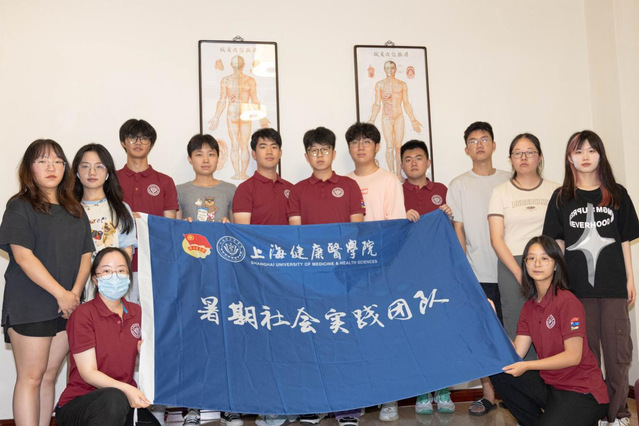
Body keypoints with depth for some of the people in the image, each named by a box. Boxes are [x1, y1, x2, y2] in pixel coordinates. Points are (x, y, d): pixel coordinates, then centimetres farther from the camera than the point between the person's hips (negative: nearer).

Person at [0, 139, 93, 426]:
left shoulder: (75, 211, 15)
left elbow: (86, 256, 10)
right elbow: (23, 257, -13)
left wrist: (75, 292, -7)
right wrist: (61, 293, -17)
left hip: (67, 306, 5)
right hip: (29, 306, -5)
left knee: (49, 376, 10)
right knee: (30, 378, -2)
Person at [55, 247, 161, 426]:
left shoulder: (136, 312, 8)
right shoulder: (83, 314, -8)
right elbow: (88, 373, -14)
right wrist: (125, 389, -29)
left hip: (125, 400, 5)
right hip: (77, 405, -5)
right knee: (114, 399, -37)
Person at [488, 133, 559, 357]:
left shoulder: (555, 190, 13)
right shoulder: (501, 191, 9)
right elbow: (497, 239, 2)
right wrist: (519, 273, -9)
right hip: (511, 266, -1)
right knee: (517, 332, -4)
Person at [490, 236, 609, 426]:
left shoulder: (568, 302, -14)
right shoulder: (529, 307, 7)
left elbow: (573, 356, -18)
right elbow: (516, 353, -1)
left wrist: (527, 366, -22)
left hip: (583, 392, -7)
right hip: (550, 384, 7)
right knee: (498, 372, -7)